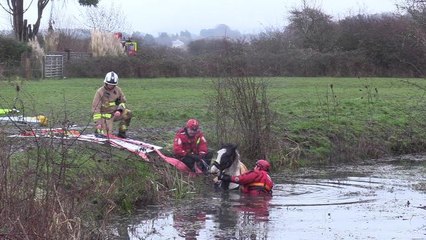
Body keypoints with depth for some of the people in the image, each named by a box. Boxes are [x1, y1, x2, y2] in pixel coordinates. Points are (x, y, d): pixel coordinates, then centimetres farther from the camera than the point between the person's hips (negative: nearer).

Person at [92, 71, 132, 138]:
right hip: (105, 115, -4)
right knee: (105, 135, -19)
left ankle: (121, 133, -7)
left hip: (115, 113, 4)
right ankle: (98, 130, 18)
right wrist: (98, 123, -22)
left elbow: (123, 102, 10)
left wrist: (119, 110, -13)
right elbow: (95, 107, -15)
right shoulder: (100, 92, -13)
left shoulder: (118, 90, -1)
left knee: (128, 113, -20)